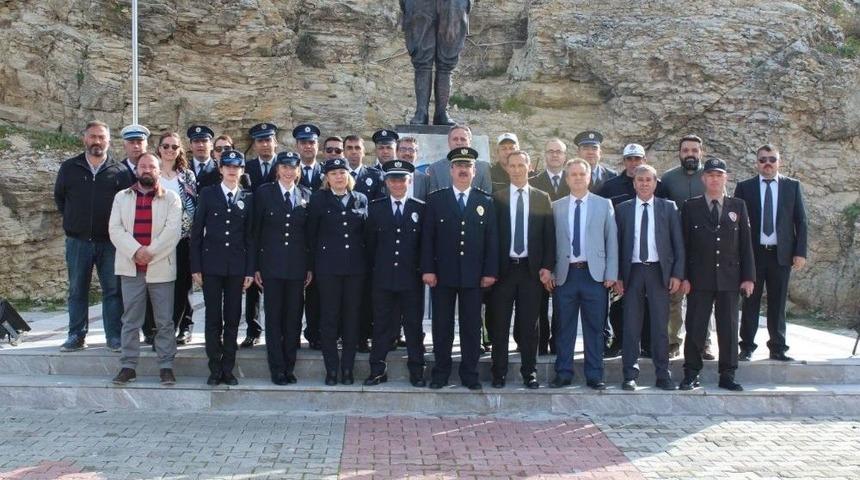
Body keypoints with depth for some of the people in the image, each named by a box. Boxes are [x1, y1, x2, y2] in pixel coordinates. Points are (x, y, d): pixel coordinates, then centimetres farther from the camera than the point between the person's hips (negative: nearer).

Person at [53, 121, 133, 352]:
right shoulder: (69, 168, 6)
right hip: (77, 240, 1)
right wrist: (72, 220, 11)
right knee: (77, 290, 6)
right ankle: (77, 336, 14)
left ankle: (114, 336, 7)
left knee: (113, 290, 1)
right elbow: (59, 197, 16)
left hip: (110, 241, -1)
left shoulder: (119, 171, 2)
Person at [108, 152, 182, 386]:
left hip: (161, 267, -2)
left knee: (164, 321, 2)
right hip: (131, 268, 2)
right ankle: (128, 366, 12)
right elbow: (115, 229, 0)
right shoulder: (122, 197, 10)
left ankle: (166, 366, 9)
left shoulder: (171, 198, 4)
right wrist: (135, 250, -14)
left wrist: (151, 251, -16)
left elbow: (172, 230, -8)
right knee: (130, 320, 6)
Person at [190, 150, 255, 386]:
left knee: (233, 319, 5)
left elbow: (250, 235, 6)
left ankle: (228, 369, 12)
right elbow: (196, 232, 2)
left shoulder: (248, 198, 7)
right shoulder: (207, 194, 4)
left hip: (237, 266, 1)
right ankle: (215, 369, 9)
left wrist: (250, 270, 1)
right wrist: (196, 267, -4)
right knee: (213, 319, 2)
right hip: (211, 265, -1)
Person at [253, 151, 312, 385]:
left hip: (297, 266, 2)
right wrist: (256, 266, -4)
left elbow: (310, 233, 9)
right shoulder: (264, 193, 2)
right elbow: (256, 230, 1)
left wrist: (310, 266, 4)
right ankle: (277, 368, 8)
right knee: (274, 317, 1)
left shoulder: (306, 196, 8)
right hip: (271, 264, -2)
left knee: (294, 317, 6)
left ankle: (290, 367, 15)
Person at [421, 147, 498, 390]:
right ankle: (441, 373, 15)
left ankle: (470, 374, 14)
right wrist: (427, 269, -6)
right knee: (442, 325, 5)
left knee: (472, 326, 5)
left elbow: (492, 239, 5)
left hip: (473, 275, 1)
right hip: (443, 273, -1)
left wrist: (490, 271, -2)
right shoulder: (435, 199, 4)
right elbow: (427, 237, 1)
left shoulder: (486, 202, 7)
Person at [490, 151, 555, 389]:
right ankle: (499, 372, 12)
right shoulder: (497, 198, 4)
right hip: (503, 268, 0)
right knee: (500, 324, 4)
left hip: (532, 269, 1)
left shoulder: (542, 198, 7)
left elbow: (549, 234, 5)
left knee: (529, 324, 5)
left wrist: (547, 266, -3)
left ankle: (529, 372, 14)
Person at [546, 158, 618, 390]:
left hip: (594, 273, 0)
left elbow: (611, 240, 4)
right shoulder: (556, 207, 9)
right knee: (564, 327, 5)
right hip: (565, 274, 1)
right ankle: (563, 373, 14)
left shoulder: (604, 205, 7)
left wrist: (611, 273, -2)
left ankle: (594, 375, 11)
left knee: (594, 327, 3)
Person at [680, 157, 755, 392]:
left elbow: (746, 243, 7)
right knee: (695, 328, 1)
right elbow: (684, 244, 2)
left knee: (729, 328, 6)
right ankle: (691, 374, 10)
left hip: (729, 278, 1)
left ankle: (727, 376, 15)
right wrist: (683, 276, -5)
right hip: (699, 278, -1)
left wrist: (748, 276, 1)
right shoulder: (690, 207, 4)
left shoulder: (738, 206, 8)